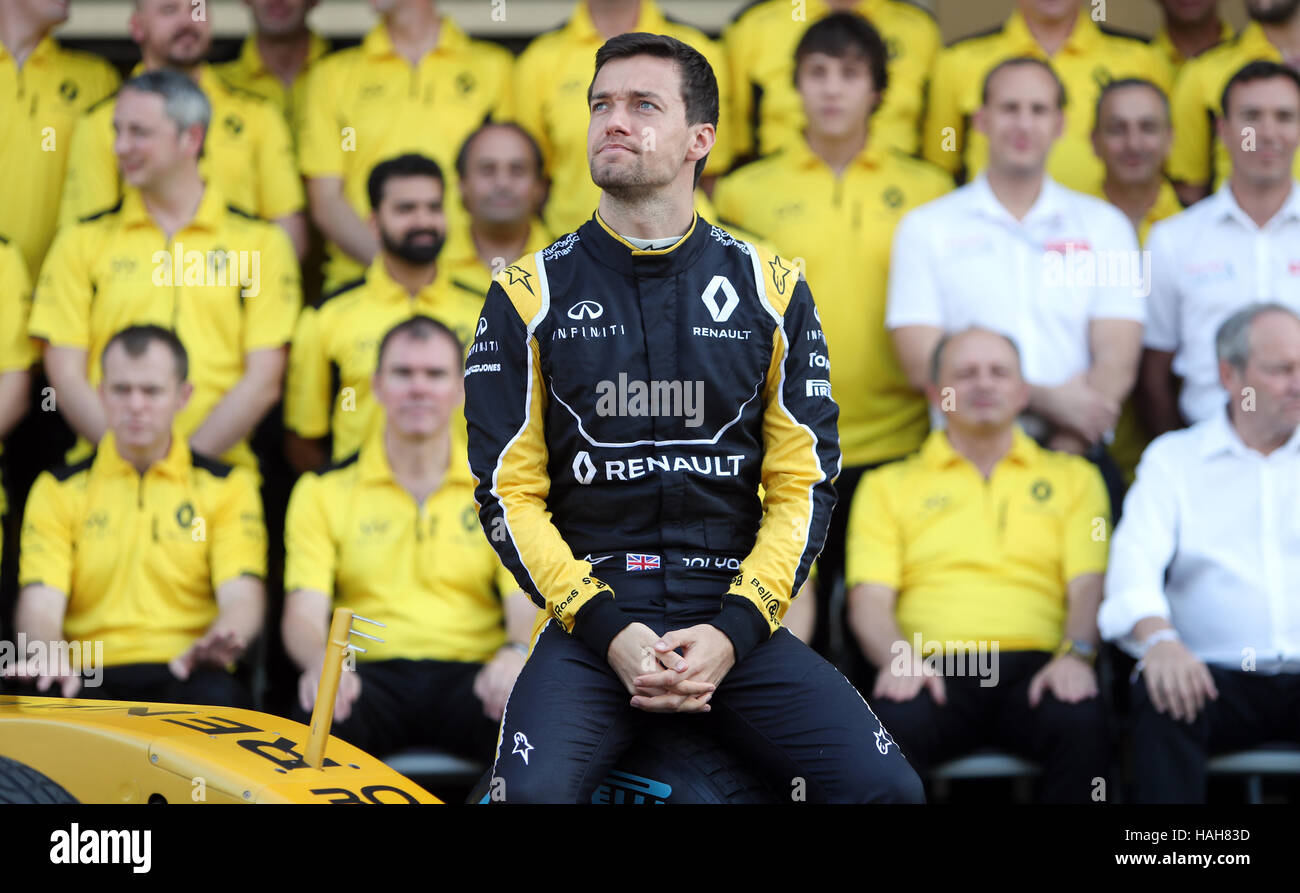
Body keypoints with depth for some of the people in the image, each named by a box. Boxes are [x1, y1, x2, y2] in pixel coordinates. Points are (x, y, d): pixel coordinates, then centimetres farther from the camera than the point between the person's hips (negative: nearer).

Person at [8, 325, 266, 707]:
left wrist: (218, 644, -24)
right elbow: (40, 604, 2)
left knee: (217, 697, -38)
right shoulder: (58, 491, 15)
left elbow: (242, 597, 2)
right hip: (90, 679, 0)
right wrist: (49, 656, -24)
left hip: (186, 675, 0)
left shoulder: (227, 487, 15)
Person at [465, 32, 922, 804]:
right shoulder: (531, 294, 7)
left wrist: (733, 631, -8)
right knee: (535, 793, -32)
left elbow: (805, 483, 7)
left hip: (738, 622, 2)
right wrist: (608, 632, -10)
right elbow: (509, 489, 4)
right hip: (590, 622, -1)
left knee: (887, 789, -20)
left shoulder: (772, 289, 10)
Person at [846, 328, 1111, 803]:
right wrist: (897, 657, -15)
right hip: (933, 670, 0)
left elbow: (1088, 586, 10)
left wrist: (1075, 654, -13)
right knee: (890, 724, -36)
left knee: (1082, 724, -35)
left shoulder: (1074, 478, 22)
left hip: (1035, 668, 0)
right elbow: (870, 599, 8)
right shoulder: (888, 486, 20)